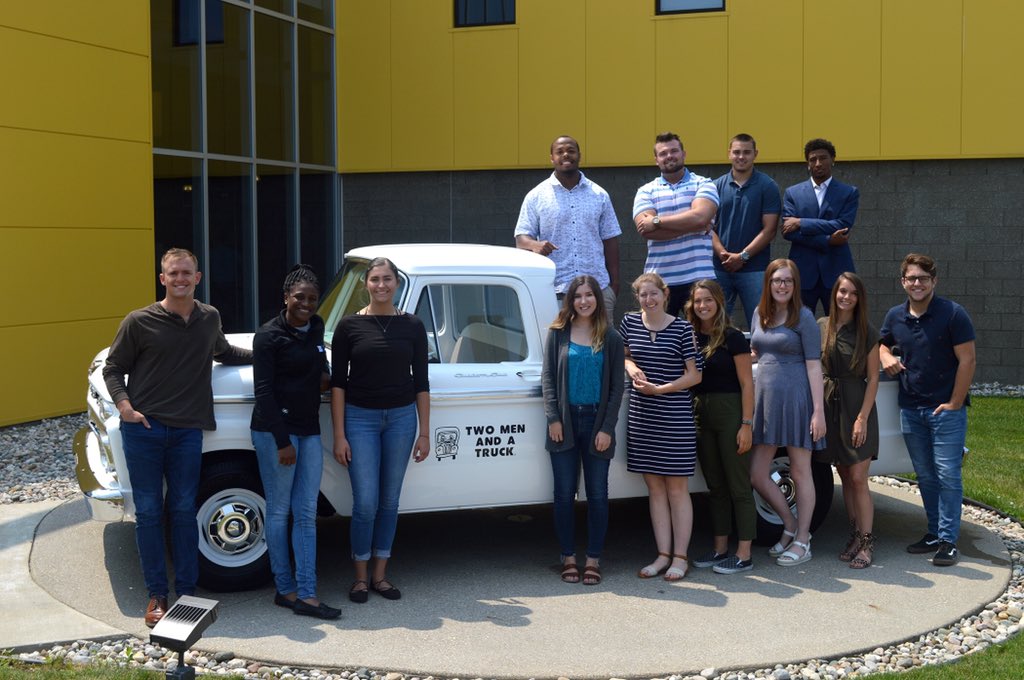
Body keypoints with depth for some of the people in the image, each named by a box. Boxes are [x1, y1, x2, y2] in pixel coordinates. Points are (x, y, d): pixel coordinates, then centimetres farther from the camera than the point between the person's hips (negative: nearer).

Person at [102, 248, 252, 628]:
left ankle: (187, 591, 17)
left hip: (187, 430, 3)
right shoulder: (139, 322, -6)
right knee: (149, 512, 4)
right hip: (143, 429, -3)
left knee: (184, 510, 8)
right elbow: (113, 368, 1)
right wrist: (124, 404, -15)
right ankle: (156, 595, 13)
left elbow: (225, 352, 29)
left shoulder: (209, 318, 8)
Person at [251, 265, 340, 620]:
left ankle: (307, 595, 5)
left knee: (306, 514, 4)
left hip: (309, 431, 7)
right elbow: (263, 391, -13)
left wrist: (324, 373, 9)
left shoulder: (316, 327, 10)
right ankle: (285, 589, 13)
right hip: (274, 431, -6)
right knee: (279, 511, 3)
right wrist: (282, 441, -17)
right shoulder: (269, 335, -10)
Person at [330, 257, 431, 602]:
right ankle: (360, 576, 13)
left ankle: (380, 574, 21)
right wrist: (339, 435, -6)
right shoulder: (350, 325, -2)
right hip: (360, 418, -2)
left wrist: (424, 433, 2)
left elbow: (421, 382, 5)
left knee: (389, 500, 8)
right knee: (366, 503, -4)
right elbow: (338, 382, -1)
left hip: (401, 418, 2)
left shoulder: (412, 325, 3)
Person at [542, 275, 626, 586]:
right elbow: (548, 377, 3)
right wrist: (553, 418, -7)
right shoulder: (558, 333, 4)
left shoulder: (611, 338, 2)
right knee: (564, 493, 4)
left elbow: (617, 385, 1)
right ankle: (568, 558, 14)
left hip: (597, 421, 0)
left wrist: (607, 428, -6)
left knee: (597, 494, 4)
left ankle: (593, 560, 12)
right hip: (565, 422, 0)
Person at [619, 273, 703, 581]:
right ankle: (663, 555, 15)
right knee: (655, 488, 9)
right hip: (641, 416, 4)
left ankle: (680, 556, 8)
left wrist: (658, 389, -14)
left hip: (675, 417, -4)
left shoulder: (682, 328, -6)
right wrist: (631, 366, -2)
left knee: (677, 489, 2)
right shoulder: (630, 322, 5)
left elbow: (694, 375, -5)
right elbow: (623, 355, 20)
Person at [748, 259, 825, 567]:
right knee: (757, 475, 5)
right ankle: (791, 525, 25)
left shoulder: (803, 317, -6)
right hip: (765, 397, 6)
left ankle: (802, 541, 16)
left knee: (800, 472, 5)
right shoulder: (759, 314, 11)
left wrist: (819, 410, -14)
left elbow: (814, 365, -9)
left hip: (796, 398, -6)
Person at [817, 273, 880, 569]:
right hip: (830, 407, 3)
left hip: (857, 409, -3)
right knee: (845, 477, 10)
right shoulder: (820, 327, 4)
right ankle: (855, 535, 19)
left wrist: (862, 417, -11)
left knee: (858, 478, -6)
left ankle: (866, 542, 0)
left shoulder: (867, 333, -2)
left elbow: (872, 378, -3)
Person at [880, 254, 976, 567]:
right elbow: (882, 343, 25)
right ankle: (934, 533, 22)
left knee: (947, 475, -6)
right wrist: (886, 357, 0)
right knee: (925, 476, 12)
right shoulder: (895, 316, 6)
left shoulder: (952, 314, -10)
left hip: (946, 409, -5)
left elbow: (967, 360, -11)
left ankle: (948, 541, -1)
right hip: (910, 408, 5)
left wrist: (954, 404, -13)